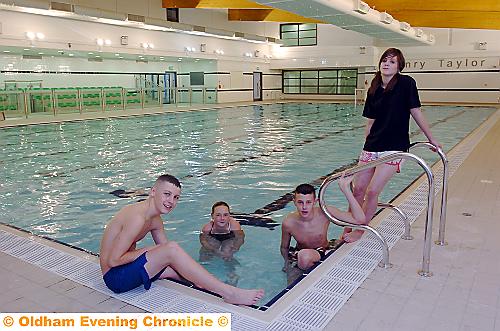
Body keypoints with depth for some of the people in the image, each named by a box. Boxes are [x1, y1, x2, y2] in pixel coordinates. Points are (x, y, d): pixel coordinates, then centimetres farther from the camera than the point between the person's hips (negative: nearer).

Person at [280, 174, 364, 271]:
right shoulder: (288, 223, -21)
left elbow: (359, 219, -34)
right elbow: (284, 248, 1)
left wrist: (345, 189, -40)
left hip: (324, 252, -1)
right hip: (299, 253, 1)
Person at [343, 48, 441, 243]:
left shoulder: (406, 83, -6)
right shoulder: (374, 89, 8)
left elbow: (416, 112, -1)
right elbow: (370, 122, 12)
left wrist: (431, 139, 5)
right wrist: (366, 145, 10)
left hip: (394, 148, -5)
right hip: (372, 147, 5)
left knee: (372, 191, -10)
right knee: (358, 189, 5)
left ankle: (359, 231, 8)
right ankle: (347, 229, 20)